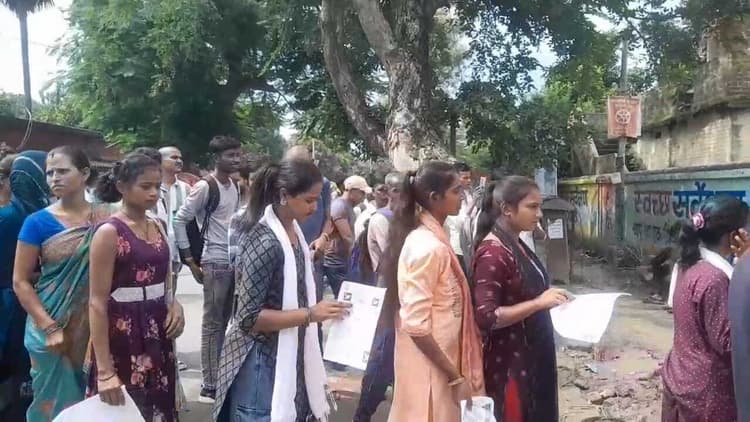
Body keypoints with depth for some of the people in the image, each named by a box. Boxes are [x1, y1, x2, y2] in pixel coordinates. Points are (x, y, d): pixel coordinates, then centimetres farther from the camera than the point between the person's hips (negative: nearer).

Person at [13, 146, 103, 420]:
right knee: (57, 400, 12)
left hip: (96, 325, 2)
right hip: (52, 328, -1)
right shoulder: (38, 222, -7)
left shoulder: (104, 220, -2)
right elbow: (20, 281, -5)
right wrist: (49, 327, -12)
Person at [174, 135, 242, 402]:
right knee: (213, 324, 0)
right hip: (216, 263, -7)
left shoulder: (234, 186, 11)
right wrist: (190, 260, -10)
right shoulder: (205, 187, -11)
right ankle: (209, 386, 8)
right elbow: (180, 221, -11)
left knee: (227, 321, 14)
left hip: (237, 261, 7)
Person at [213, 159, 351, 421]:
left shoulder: (294, 231, 3)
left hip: (289, 356, 8)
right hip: (263, 363, -8)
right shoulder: (265, 243, -23)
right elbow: (249, 318, -22)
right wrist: (311, 314, -24)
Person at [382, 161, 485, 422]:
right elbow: (416, 325, -25)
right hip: (432, 368, -9)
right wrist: (456, 377, -18)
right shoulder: (428, 247, -23)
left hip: (438, 358, 9)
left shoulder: (431, 238, 5)